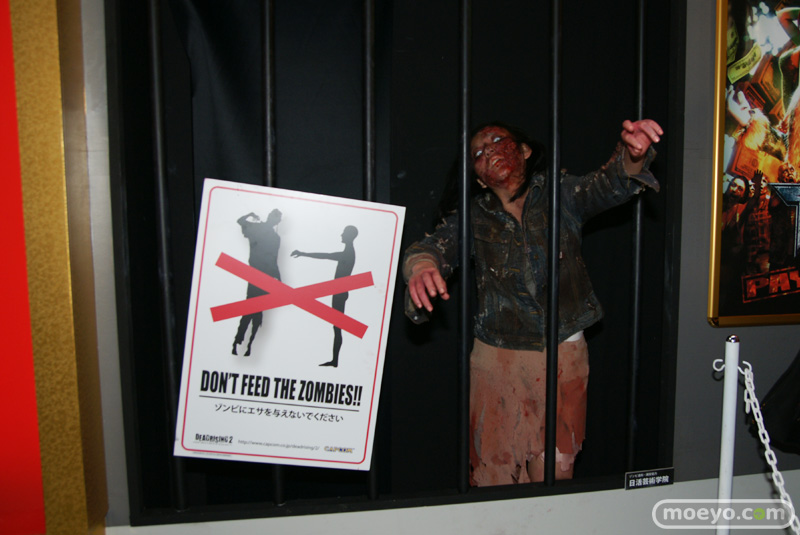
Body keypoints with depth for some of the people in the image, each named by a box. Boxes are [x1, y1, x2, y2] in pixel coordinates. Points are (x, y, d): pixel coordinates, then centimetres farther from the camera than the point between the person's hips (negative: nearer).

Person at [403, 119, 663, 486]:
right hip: (496, 359, 0)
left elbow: (608, 185, -13)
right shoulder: (474, 216, 4)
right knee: (493, 472, 6)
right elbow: (435, 245, -9)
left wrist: (632, 155, -36)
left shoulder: (560, 194, 3)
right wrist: (421, 265, -34)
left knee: (556, 471, 8)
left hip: (563, 357, 0)